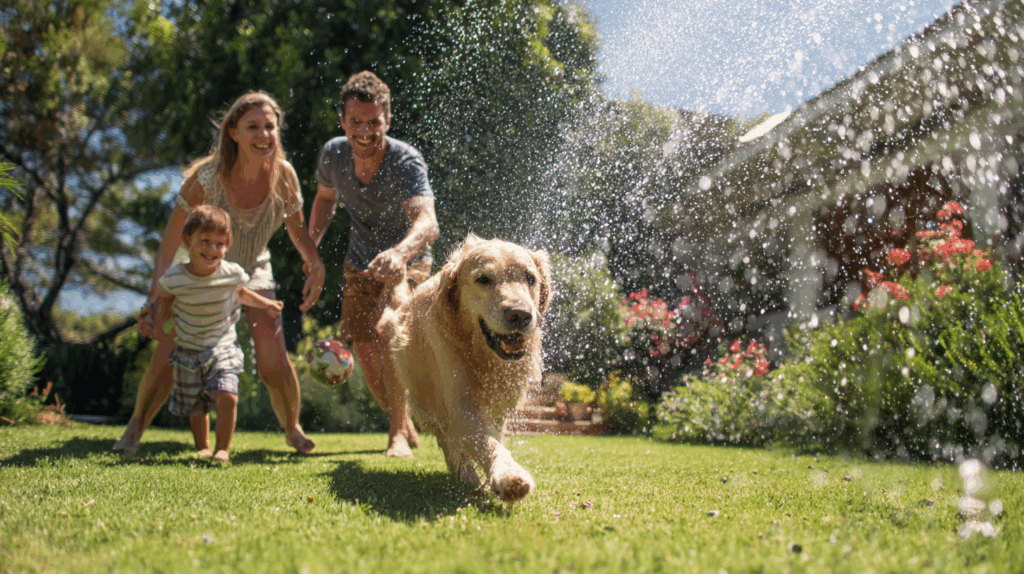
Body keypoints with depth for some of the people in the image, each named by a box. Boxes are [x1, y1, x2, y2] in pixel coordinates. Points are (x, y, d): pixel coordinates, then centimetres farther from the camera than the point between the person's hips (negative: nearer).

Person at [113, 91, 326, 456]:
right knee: (170, 353, -13)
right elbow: (170, 244, -22)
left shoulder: (283, 175, -20)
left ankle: (293, 429, 14)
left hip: (254, 271, 2)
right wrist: (154, 301, -27)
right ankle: (136, 426, 11)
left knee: (274, 361, -12)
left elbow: (297, 228, 0)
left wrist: (316, 268, -13)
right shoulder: (205, 178, -29)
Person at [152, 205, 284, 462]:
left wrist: (266, 304, 5)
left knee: (227, 396, -21)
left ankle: (222, 448, -5)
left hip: (223, 347, -1)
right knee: (195, 407, 11)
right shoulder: (174, 278, -16)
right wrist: (157, 323, -7)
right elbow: (164, 298, 6)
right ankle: (202, 448, 35)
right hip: (188, 351, 1)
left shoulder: (233, 274, -13)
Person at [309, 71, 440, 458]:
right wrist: (311, 244, -4)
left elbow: (427, 223, -50)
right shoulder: (333, 155, -16)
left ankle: (398, 431, -13)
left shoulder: (407, 161, -32)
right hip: (360, 264, 5)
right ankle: (405, 424, 26)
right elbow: (325, 198, 9)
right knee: (366, 353, 3)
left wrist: (399, 252, -70)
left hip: (407, 261, -5)